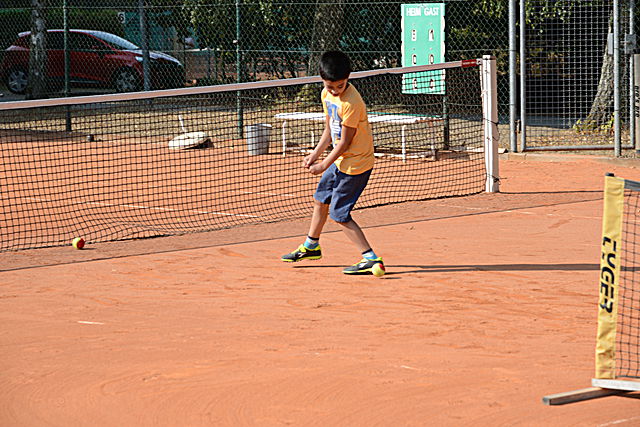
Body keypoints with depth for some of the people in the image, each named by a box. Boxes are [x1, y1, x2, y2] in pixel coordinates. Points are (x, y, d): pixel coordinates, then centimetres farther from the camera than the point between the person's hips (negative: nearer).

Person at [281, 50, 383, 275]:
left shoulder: (351, 103, -27)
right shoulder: (327, 95, 0)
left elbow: (344, 142, -22)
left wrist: (324, 165, -14)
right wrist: (316, 154, 2)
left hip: (356, 164, -9)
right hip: (340, 161, 10)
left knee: (339, 214, -8)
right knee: (321, 199, 24)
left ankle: (371, 259, -7)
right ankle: (311, 246, 45)